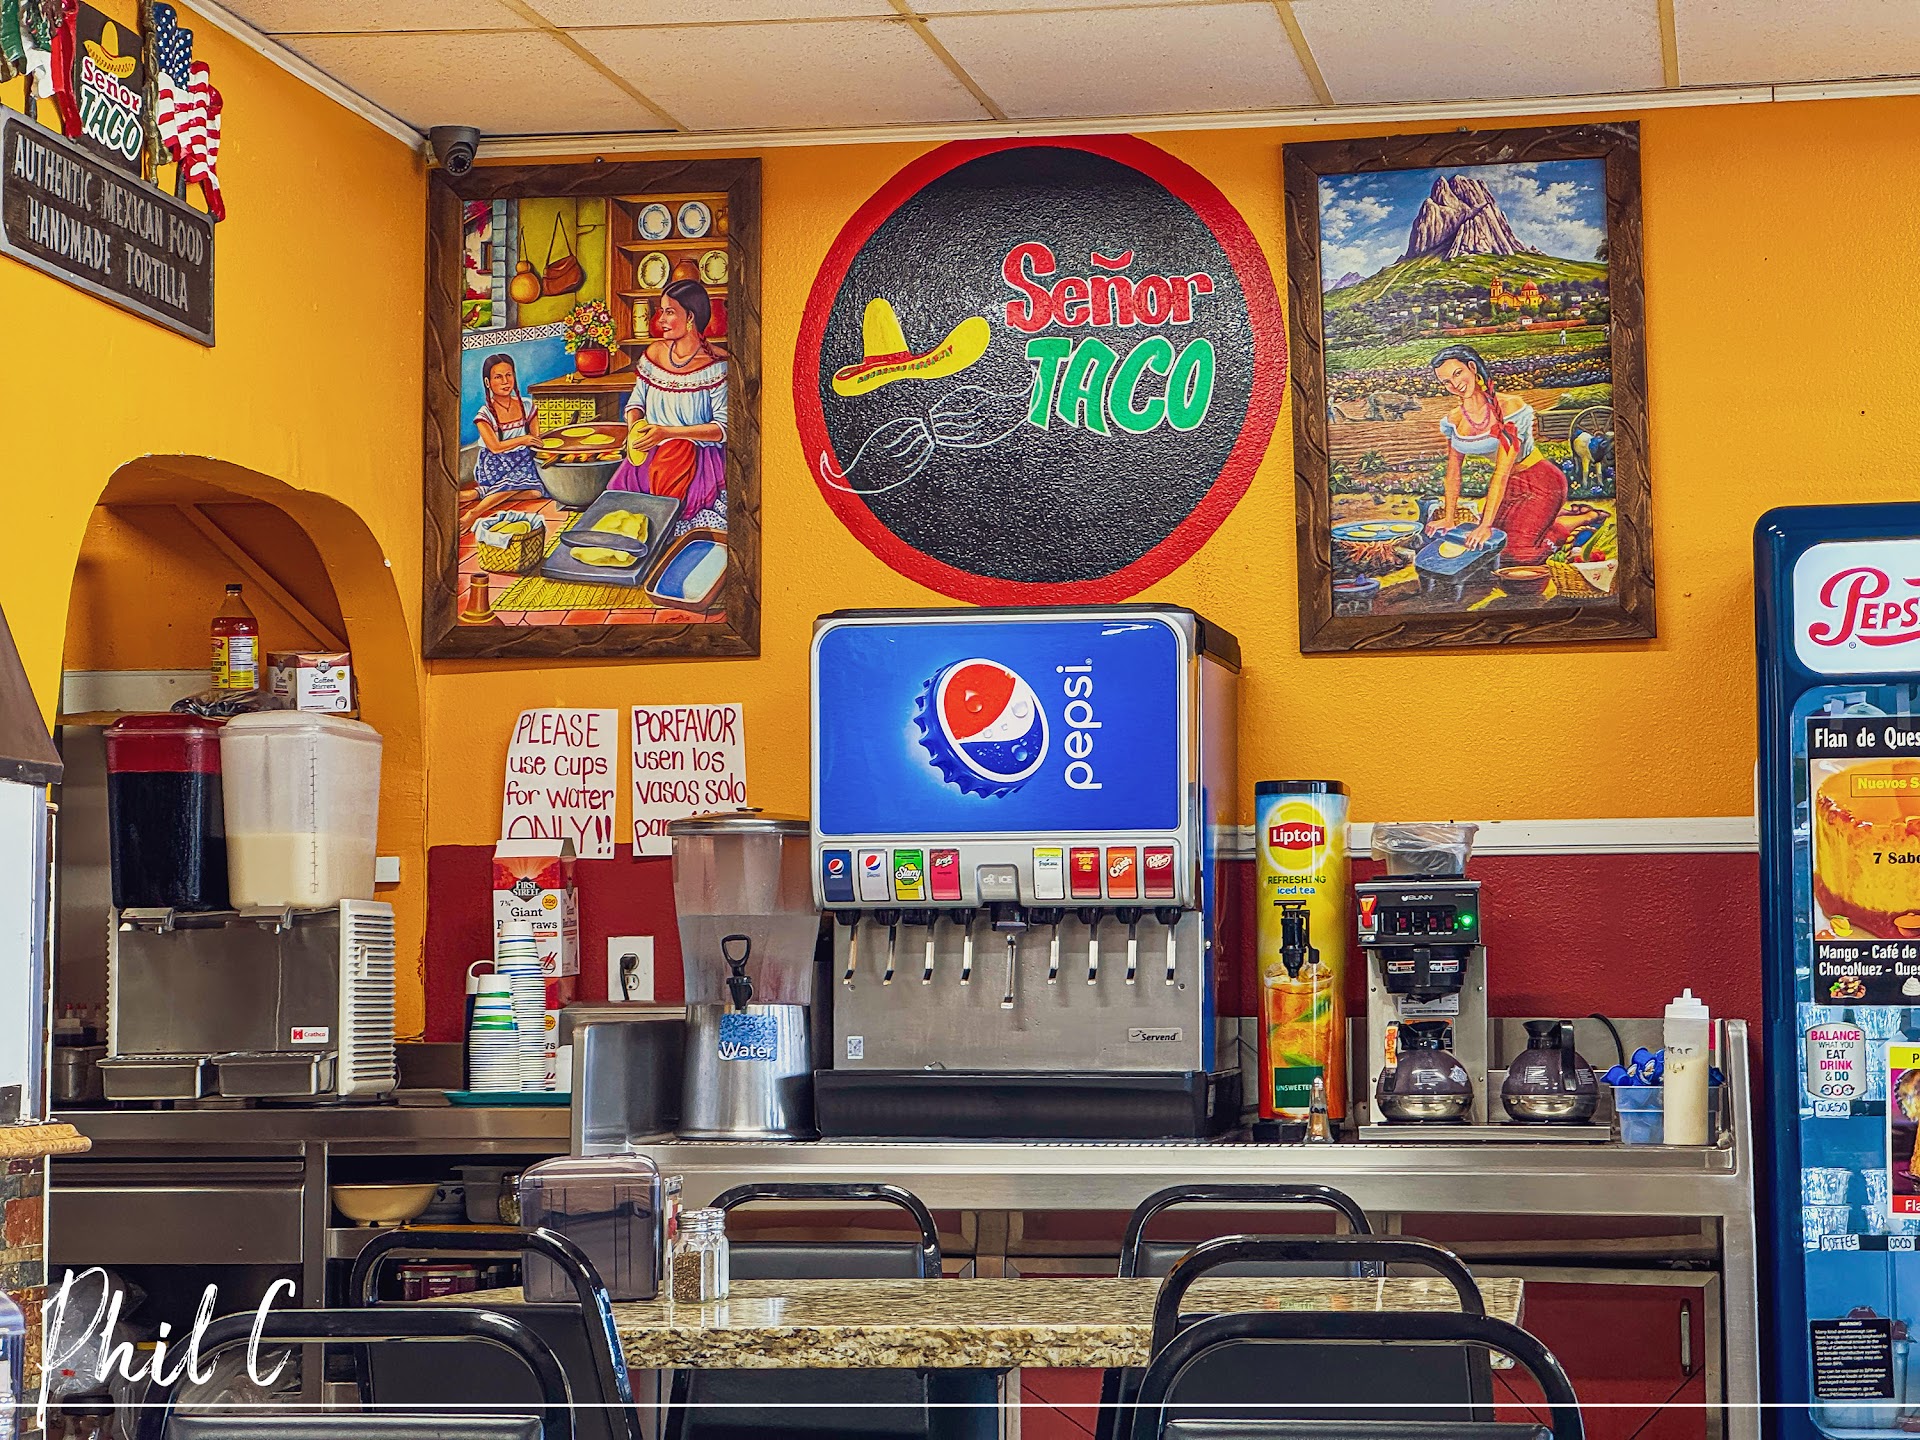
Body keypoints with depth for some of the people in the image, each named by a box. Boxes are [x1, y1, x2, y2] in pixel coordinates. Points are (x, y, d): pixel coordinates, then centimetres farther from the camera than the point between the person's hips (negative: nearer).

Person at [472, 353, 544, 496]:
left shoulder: (527, 406, 7)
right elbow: (494, 447, -13)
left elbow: (536, 440, 6)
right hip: (496, 467, -4)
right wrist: (523, 440, -7)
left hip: (524, 464, 4)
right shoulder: (485, 414, -4)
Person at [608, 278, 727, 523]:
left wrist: (666, 432, -19)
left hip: (698, 455, -4)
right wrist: (634, 429, -6)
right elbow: (636, 401, 19)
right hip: (649, 452, 4)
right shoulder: (654, 354, 8)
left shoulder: (715, 367, -10)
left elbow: (723, 429, -13)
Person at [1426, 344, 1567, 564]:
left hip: (1540, 483, -7)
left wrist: (1486, 524, -31)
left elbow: (1502, 472, -28)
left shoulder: (1510, 408, -24)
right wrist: (1449, 518, -2)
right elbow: (1453, 471, 5)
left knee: (1519, 553, -19)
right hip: (1507, 487, 7)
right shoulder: (1455, 420, -4)